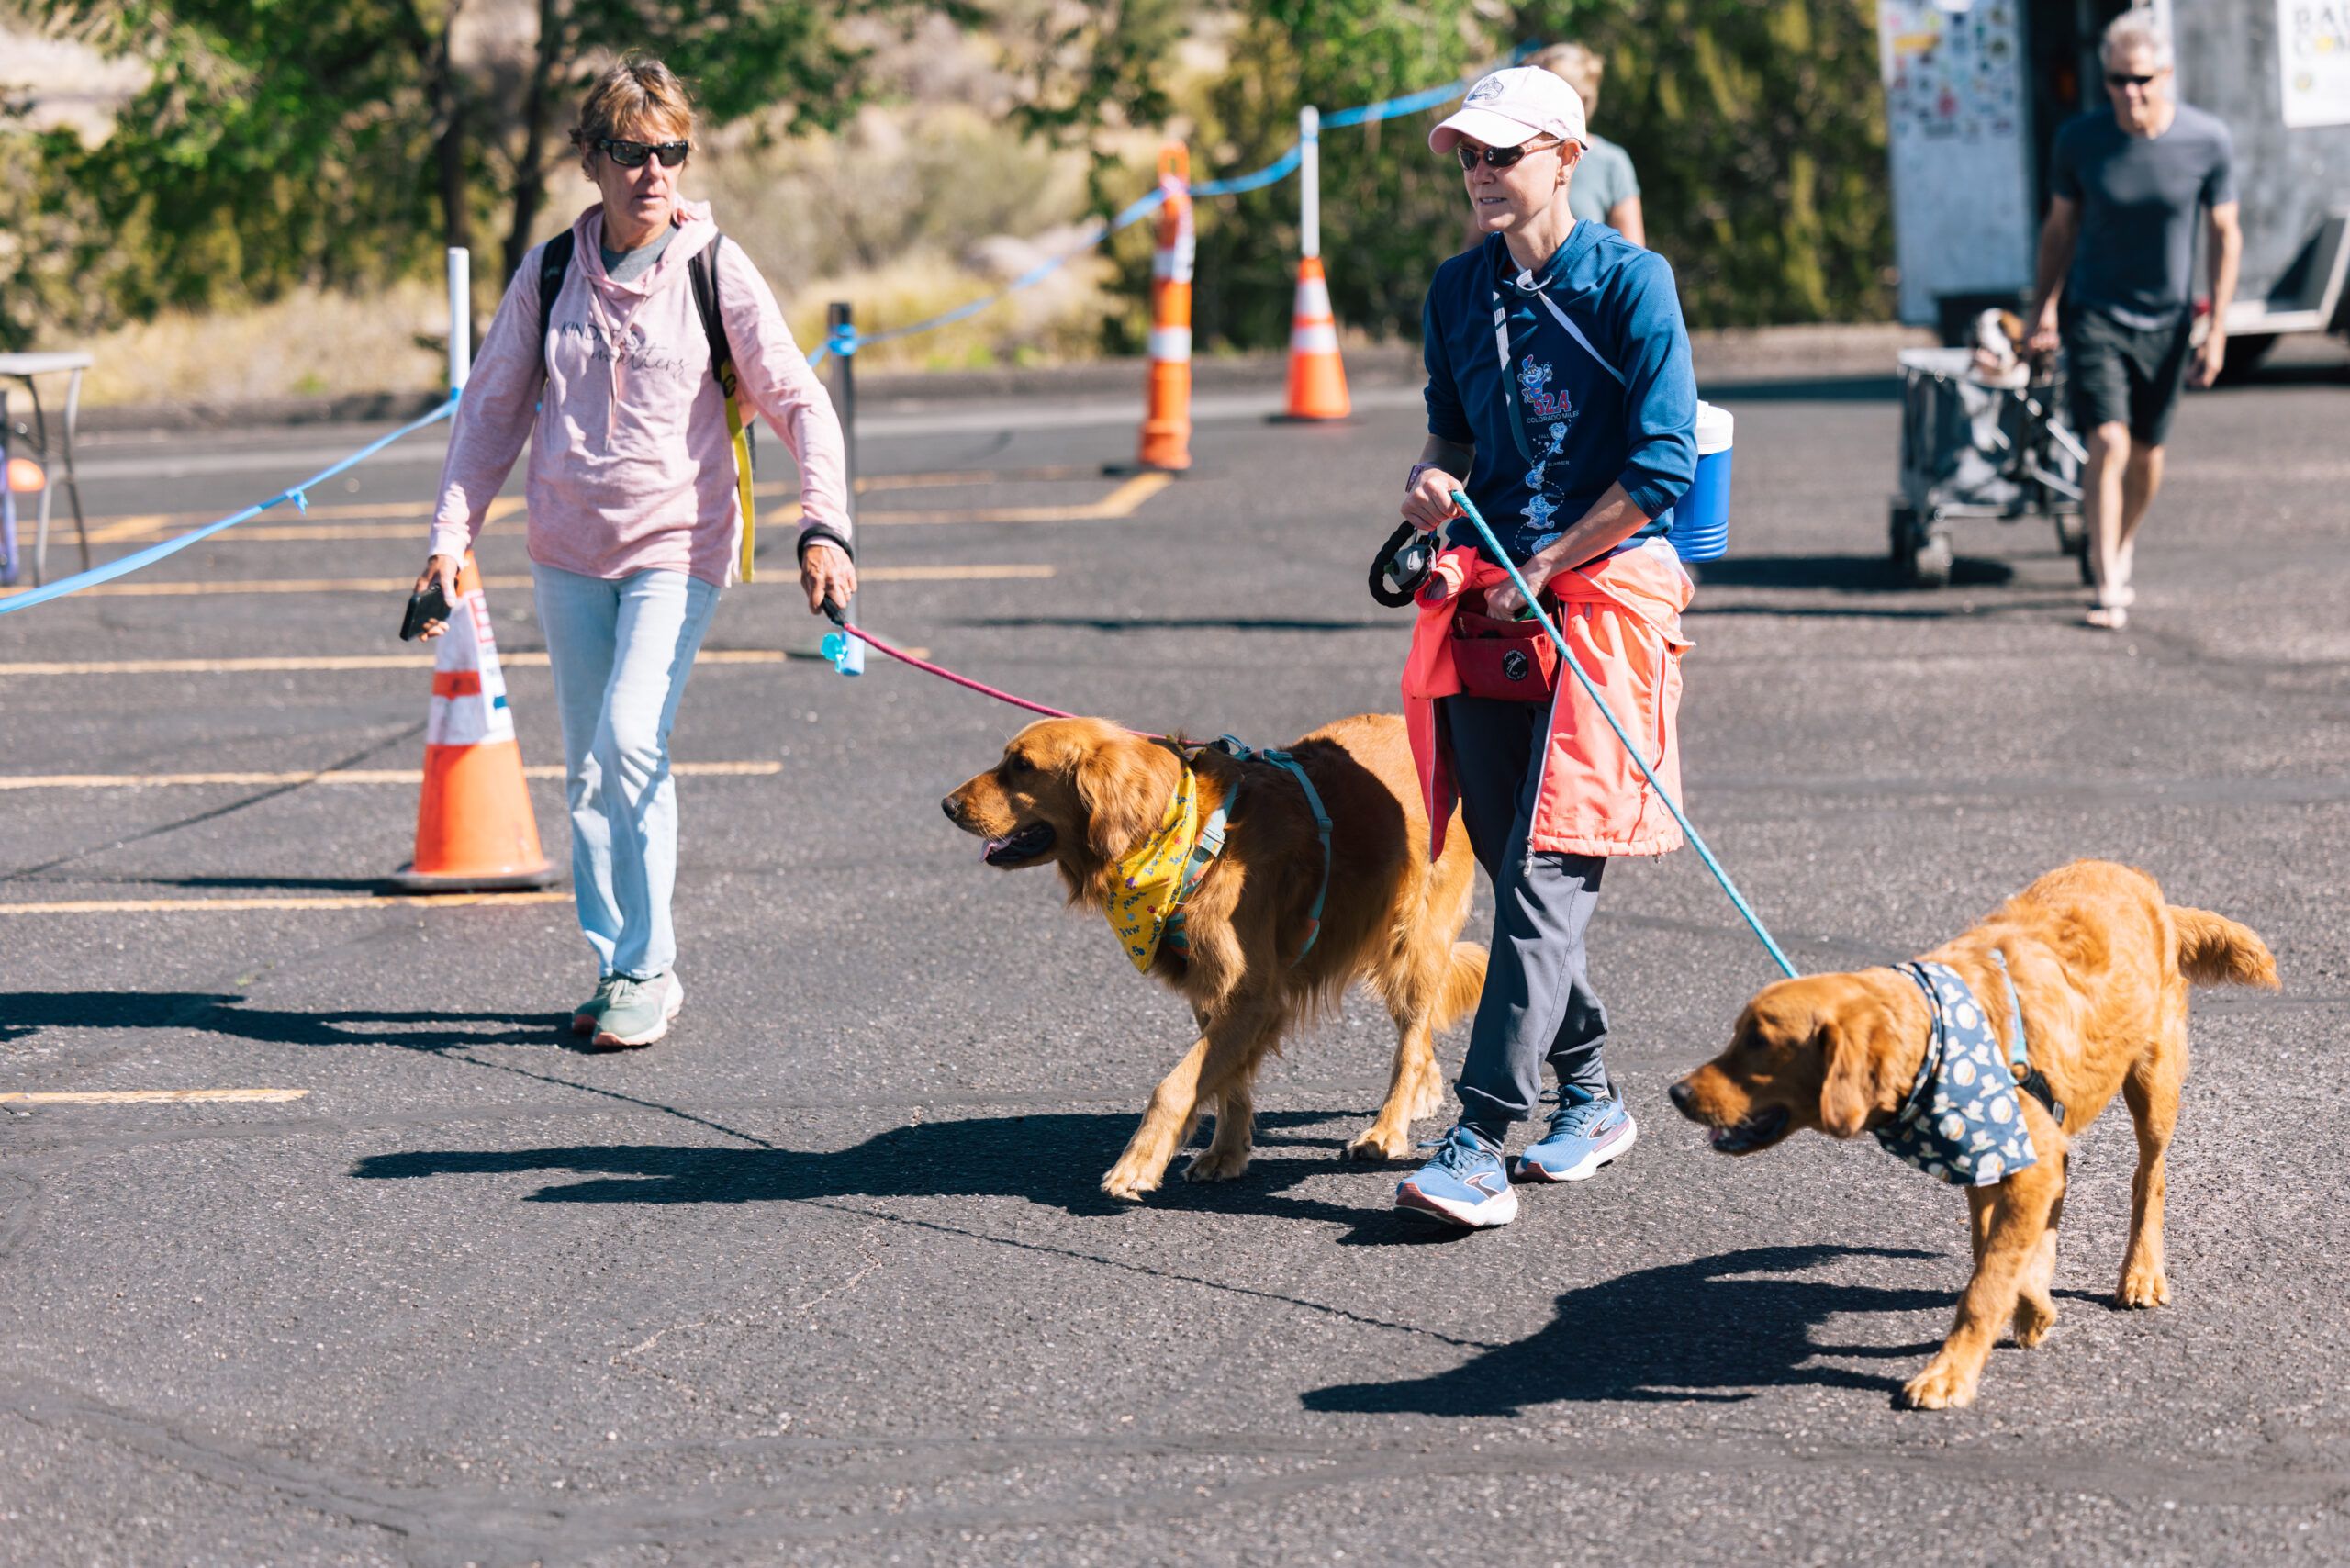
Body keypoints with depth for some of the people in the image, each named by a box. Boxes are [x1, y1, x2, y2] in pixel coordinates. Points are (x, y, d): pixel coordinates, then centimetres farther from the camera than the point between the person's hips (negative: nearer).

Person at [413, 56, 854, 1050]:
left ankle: (648, 969, -9)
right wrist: (452, 535, 2)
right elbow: (493, 410, 10)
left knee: (631, 738, -19)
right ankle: (615, 965, 19)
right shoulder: (548, 276, 2)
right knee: (588, 765, 8)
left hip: (678, 547, -4)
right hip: (570, 550, 4)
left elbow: (798, 401, -6)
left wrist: (824, 526, -18)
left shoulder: (715, 271, -6)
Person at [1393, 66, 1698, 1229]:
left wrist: (1543, 569, -9)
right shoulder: (1458, 290, 10)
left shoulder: (1629, 282, -7)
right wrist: (1432, 481, -2)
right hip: (1490, 601, 6)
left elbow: (1662, 467, -10)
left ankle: (1480, 1144, -18)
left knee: (1546, 872, -12)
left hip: (1605, 590, -6)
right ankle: (1590, 1097, 24)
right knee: (1509, 860, 7)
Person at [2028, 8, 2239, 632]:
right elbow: (2060, 226, 3)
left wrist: (2218, 329, -6)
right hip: (2093, 316, -1)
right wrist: (2045, 306, -4)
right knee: (2108, 445, -15)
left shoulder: (2208, 142, -12)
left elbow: (2225, 234, -3)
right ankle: (2108, 588, -11)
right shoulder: (2078, 141, -11)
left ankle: (2123, 545, 39)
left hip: (2165, 322, 1)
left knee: (2146, 451, 11)